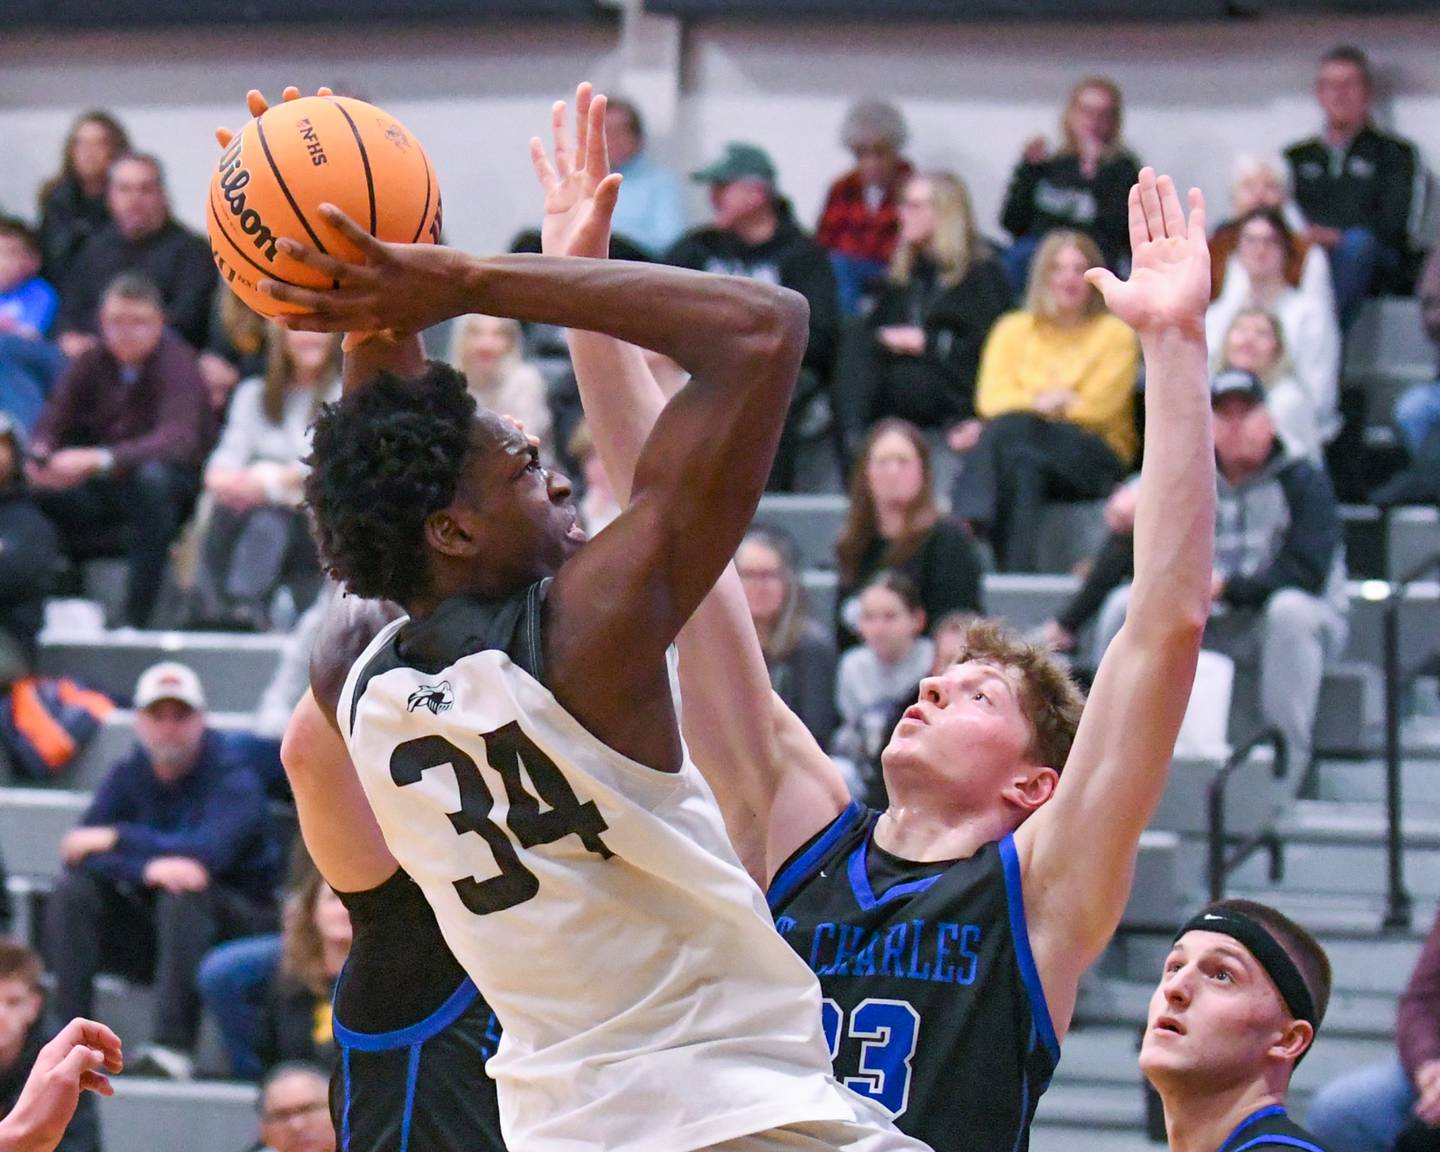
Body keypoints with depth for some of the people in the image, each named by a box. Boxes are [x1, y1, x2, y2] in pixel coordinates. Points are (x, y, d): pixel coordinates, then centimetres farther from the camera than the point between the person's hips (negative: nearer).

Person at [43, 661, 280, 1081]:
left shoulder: (234, 783, -10)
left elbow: (207, 853, -29)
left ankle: (173, 1049, -46)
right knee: (72, 894, -18)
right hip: (148, 933, 4)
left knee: (184, 896, -35)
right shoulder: (126, 778, 3)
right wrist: (148, 868, -32)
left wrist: (116, 839, -21)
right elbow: (78, 853, -12)